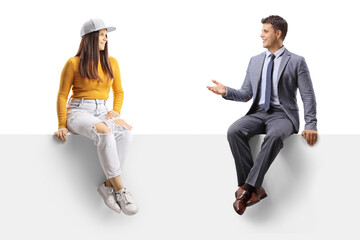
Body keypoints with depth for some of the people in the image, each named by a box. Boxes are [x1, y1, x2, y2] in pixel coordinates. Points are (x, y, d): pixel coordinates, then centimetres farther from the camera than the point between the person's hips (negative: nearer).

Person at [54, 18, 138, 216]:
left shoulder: (111, 63, 13)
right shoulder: (73, 63, 0)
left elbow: (119, 92, 22)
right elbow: (62, 95, 3)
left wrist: (116, 111, 2)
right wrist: (62, 125, -5)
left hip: (102, 113, 5)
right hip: (78, 111, -4)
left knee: (125, 130, -31)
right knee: (104, 132, -38)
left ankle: (108, 185, -29)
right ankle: (120, 190, -36)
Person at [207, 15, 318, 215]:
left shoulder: (296, 62, 3)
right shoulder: (255, 61, 16)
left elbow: (308, 96, -1)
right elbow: (246, 94, 17)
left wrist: (311, 125, -13)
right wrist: (227, 92, -4)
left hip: (283, 115, -4)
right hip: (258, 113, 4)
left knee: (275, 135, -39)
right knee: (234, 131, -28)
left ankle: (247, 187, -36)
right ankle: (255, 188, -27)